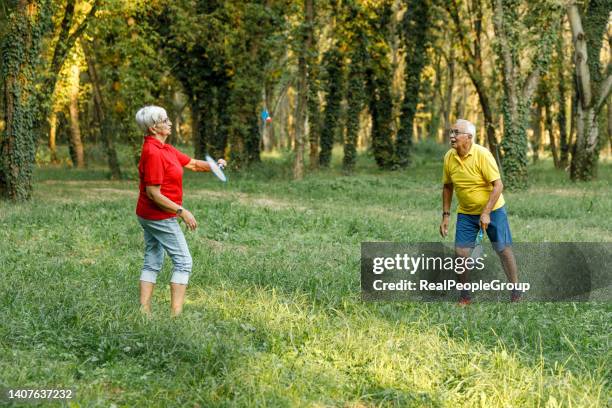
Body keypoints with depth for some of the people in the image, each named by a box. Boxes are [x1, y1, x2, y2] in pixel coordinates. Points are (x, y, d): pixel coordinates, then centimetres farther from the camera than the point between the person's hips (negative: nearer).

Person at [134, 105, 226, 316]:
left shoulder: (165, 148, 9)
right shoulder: (153, 153, -22)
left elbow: (191, 163, 15)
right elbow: (153, 194, -24)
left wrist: (213, 165, -3)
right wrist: (182, 211, -22)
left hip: (148, 216, 10)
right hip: (160, 217, -10)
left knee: (152, 263, 11)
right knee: (183, 262, -4)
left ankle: (145, 311, 12)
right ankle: (176, 313, -6)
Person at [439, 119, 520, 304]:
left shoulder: (482, 154, -21)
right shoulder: (449, 157, -5)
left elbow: (498, 185, -21)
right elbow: (447, 187, 8)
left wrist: (486, 213, -26)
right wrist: (446, 215, 5)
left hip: (492, 210, -4)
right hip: (466, 213, 4)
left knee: (503, 249, 1)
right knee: (460, 251, -5)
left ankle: (516, 292, 15)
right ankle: (465, 295, 9)